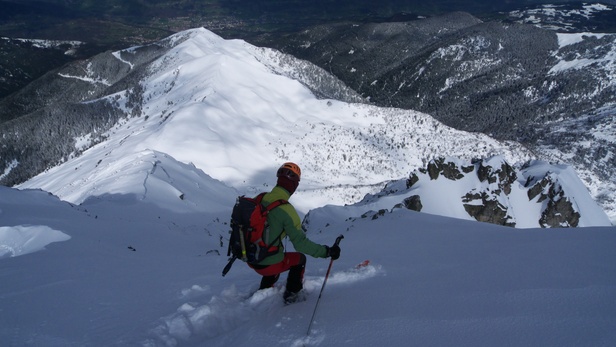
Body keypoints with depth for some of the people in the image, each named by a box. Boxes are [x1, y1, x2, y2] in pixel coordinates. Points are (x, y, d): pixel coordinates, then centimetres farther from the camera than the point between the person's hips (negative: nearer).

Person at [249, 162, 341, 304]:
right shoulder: (286, 210, -24)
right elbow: (301, 243, -22)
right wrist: (327, 251, -14)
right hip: (270, 265, -6)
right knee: (300, 259, 22)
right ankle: (291, 295, 28)